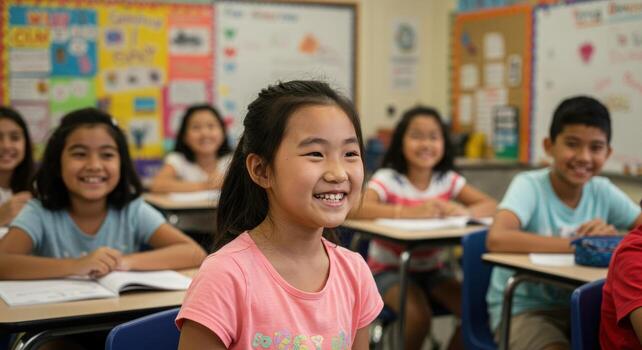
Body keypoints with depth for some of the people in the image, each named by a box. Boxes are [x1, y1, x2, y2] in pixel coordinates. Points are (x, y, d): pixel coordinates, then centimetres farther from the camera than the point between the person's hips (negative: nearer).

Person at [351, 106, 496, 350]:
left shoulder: (448, 179, -2)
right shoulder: (388, 178, -15)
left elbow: (490, 206, -7)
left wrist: (461, 210, -30)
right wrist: (411, 212, -42)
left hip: (431, 269, 5)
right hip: (389, 269, -4)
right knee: (419, 315, -29)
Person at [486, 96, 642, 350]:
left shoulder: (603, 192, -1)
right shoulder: (529, 185, -16)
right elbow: (496, 239, -33)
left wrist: (614, 238, -24)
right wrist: (578, 245, -29)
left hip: (577, 307, 5)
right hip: (522, 309, -5)